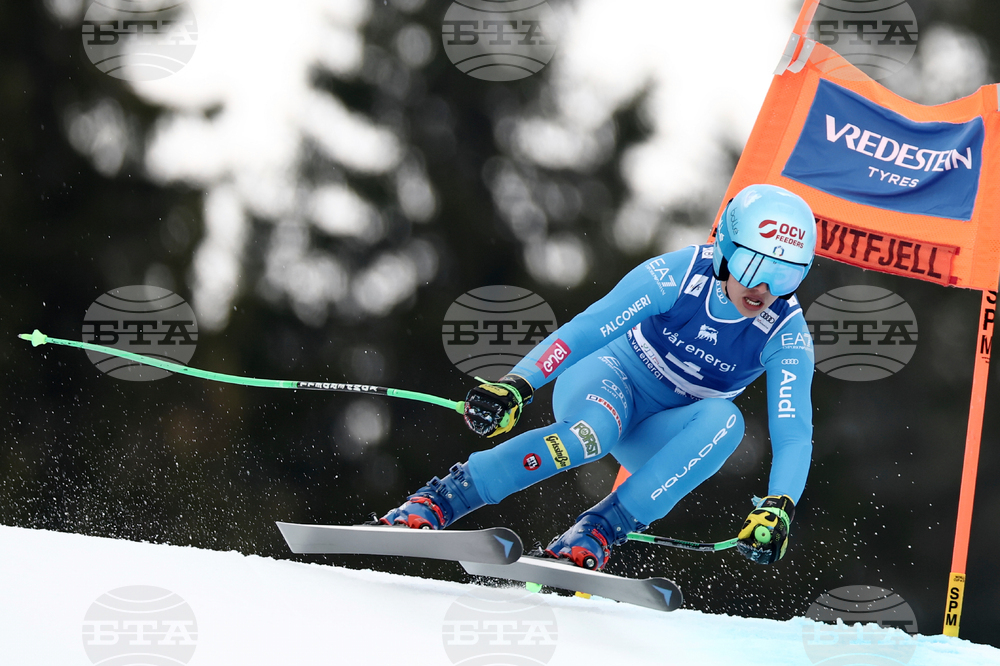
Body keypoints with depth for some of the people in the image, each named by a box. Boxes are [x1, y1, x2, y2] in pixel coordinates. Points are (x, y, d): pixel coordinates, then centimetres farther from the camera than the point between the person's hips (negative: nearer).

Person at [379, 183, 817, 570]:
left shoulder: (788, 336, -17)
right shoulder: (681, 275, -22)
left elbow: (794, 435, -24)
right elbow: (587, 329, -26)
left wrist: (778, 508, -43)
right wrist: (515, 385, -39)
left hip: (658, 438, 3)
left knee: (724, 420, -32)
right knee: (591, 433, -39)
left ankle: (599, 532, -34)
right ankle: (432, 504, -37)